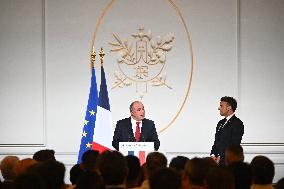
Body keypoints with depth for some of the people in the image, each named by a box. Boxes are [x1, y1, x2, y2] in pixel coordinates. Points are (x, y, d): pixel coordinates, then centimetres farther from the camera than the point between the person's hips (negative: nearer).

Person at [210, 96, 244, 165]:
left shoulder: (237, 123, -7)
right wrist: (213, 155, 1)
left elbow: (235, 144, -14)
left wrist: (221, 157, -15)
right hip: (218, 161, 7)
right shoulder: (221, 123, 19)